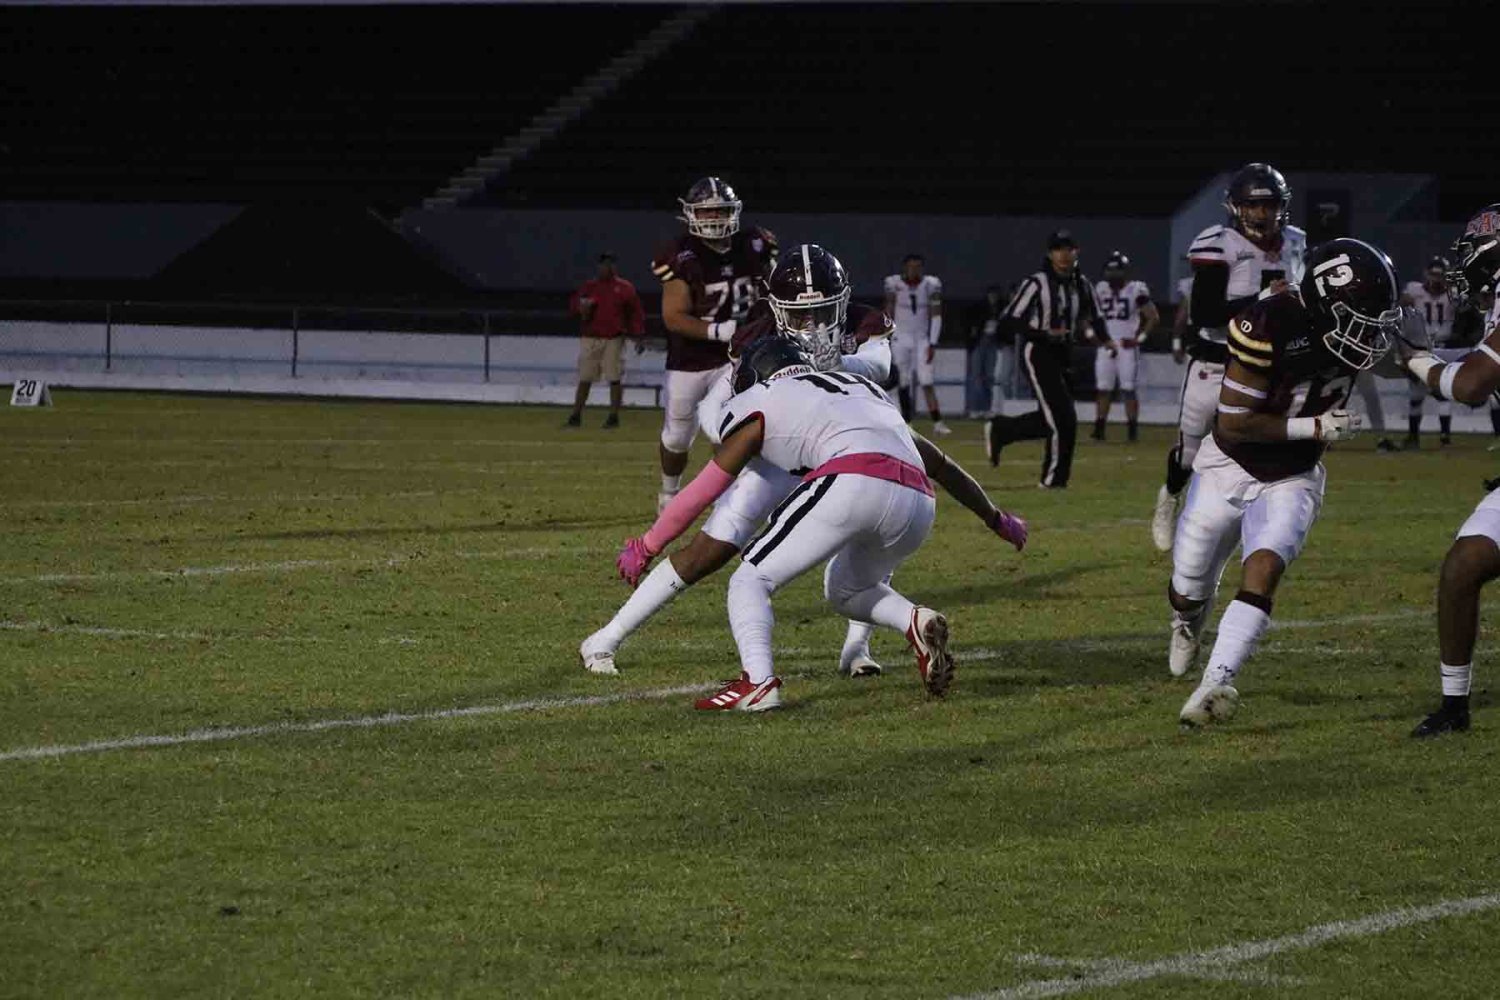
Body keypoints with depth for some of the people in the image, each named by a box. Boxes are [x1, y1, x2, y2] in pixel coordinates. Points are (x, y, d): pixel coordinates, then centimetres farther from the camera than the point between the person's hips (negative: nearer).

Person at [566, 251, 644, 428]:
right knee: (584, 379, 3)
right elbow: (573, 306, 11)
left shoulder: (625, 288, 3)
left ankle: (614, 416, 3)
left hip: (614, 339, -2)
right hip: (591, 339, 2)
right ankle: (576, 415, 7)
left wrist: (640, 337, -6)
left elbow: (636, 313, 1)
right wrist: (581, 306, -14)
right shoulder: (588, 286, 10)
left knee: (614, 379, -3)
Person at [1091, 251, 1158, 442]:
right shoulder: (1101, 289, 7)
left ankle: (1133, 429, -1)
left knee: (1128, 389, -5)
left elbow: (1153, 317, -4)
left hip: (1127, 346, -4)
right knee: (1103, 388, 2)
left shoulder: (1136, 290, -7)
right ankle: (1099, 428, 4)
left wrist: (1140, 338, -10)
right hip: (1105, 346, 4)